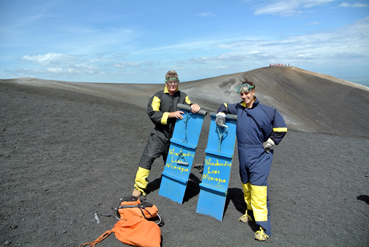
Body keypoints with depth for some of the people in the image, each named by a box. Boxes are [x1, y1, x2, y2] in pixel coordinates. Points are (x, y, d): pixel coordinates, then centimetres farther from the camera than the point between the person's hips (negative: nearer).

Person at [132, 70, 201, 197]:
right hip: (159, 135, -2)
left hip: (175, 137, 3)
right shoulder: (158, 96, -4)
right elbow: (152, 113, -14)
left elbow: (189, 109, 9)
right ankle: (139, 187, 7)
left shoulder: (183, 96, 7)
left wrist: (194, 106, -16)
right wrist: (171, 115, -23)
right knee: (147, 158, -7)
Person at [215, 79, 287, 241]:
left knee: (258, 188, -11)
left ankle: (264, 227, -2)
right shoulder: (239, 108, 5)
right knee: (246, 186, 17)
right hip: (243, 155, 5)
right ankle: (251, 213, 38)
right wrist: (220, 115, 0)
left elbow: (281, 129, -2)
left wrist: (268, 144, -5)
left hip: (260, 156, -5)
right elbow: (225, 107, 21)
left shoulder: (266, 111, -8)